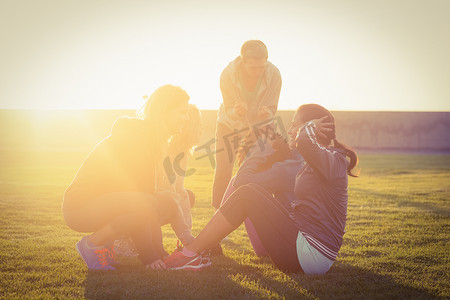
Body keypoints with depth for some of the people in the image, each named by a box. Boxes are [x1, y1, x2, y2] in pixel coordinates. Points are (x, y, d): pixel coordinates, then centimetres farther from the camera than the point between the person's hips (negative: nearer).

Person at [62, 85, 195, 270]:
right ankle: (92, 244, -11)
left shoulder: (151, 137, 11)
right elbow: (142, 198, -23)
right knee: (145, 205, -32)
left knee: (168, 203, 2)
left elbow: (148, 191, 12)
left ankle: (107, 242, 5)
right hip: (80, 206, -10)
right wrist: (149, 255, -22)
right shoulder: (136, 137, -19)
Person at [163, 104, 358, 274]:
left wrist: (310, 126, -13)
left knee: (246, 195, -12)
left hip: (311, 254, -10)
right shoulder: (316, 163, 15)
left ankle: (190, 254, -8)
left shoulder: (333, 160, -15)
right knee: (249, 194, 13)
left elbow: (304, 141, -38)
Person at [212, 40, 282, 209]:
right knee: (222, 173, -5)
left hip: (258, 125, 1)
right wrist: (236, 112, -46)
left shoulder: (274, 75, -25)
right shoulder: (228, 75, -28)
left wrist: (266, 113, -41)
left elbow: (272, 108, -16)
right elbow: (228, 110, -22)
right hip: (229, 124, 0)